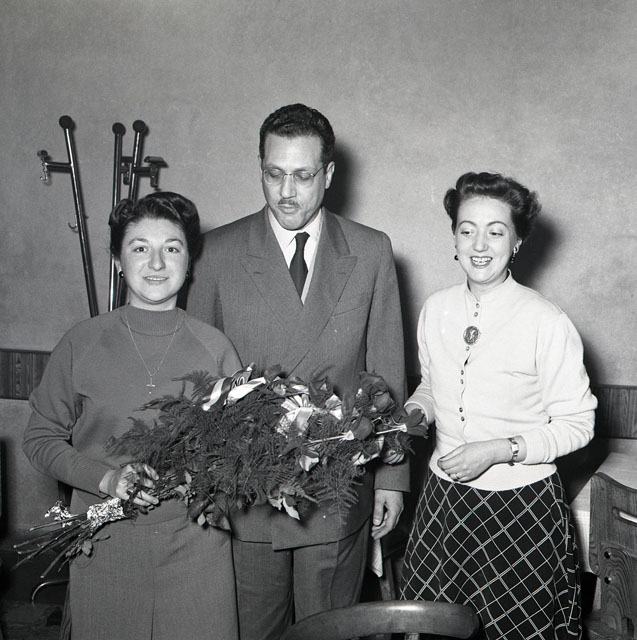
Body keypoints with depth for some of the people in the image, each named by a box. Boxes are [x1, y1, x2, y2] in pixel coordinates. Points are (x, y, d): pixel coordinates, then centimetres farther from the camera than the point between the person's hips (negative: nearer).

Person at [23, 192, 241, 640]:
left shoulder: (214, 347, -3)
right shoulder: (83, 343, -3)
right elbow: (41, 439, 2)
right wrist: (106, 477, -13)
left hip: (196, 541, 0)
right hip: (105, 543, 0)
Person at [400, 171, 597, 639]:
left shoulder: (548, 323, -15)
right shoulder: (435, 311, 1)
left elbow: (577, 425, -9)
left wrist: (501, 450, -19)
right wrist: (413, 412, -4)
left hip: (522, 505, -4)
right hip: (443, 495, 4)